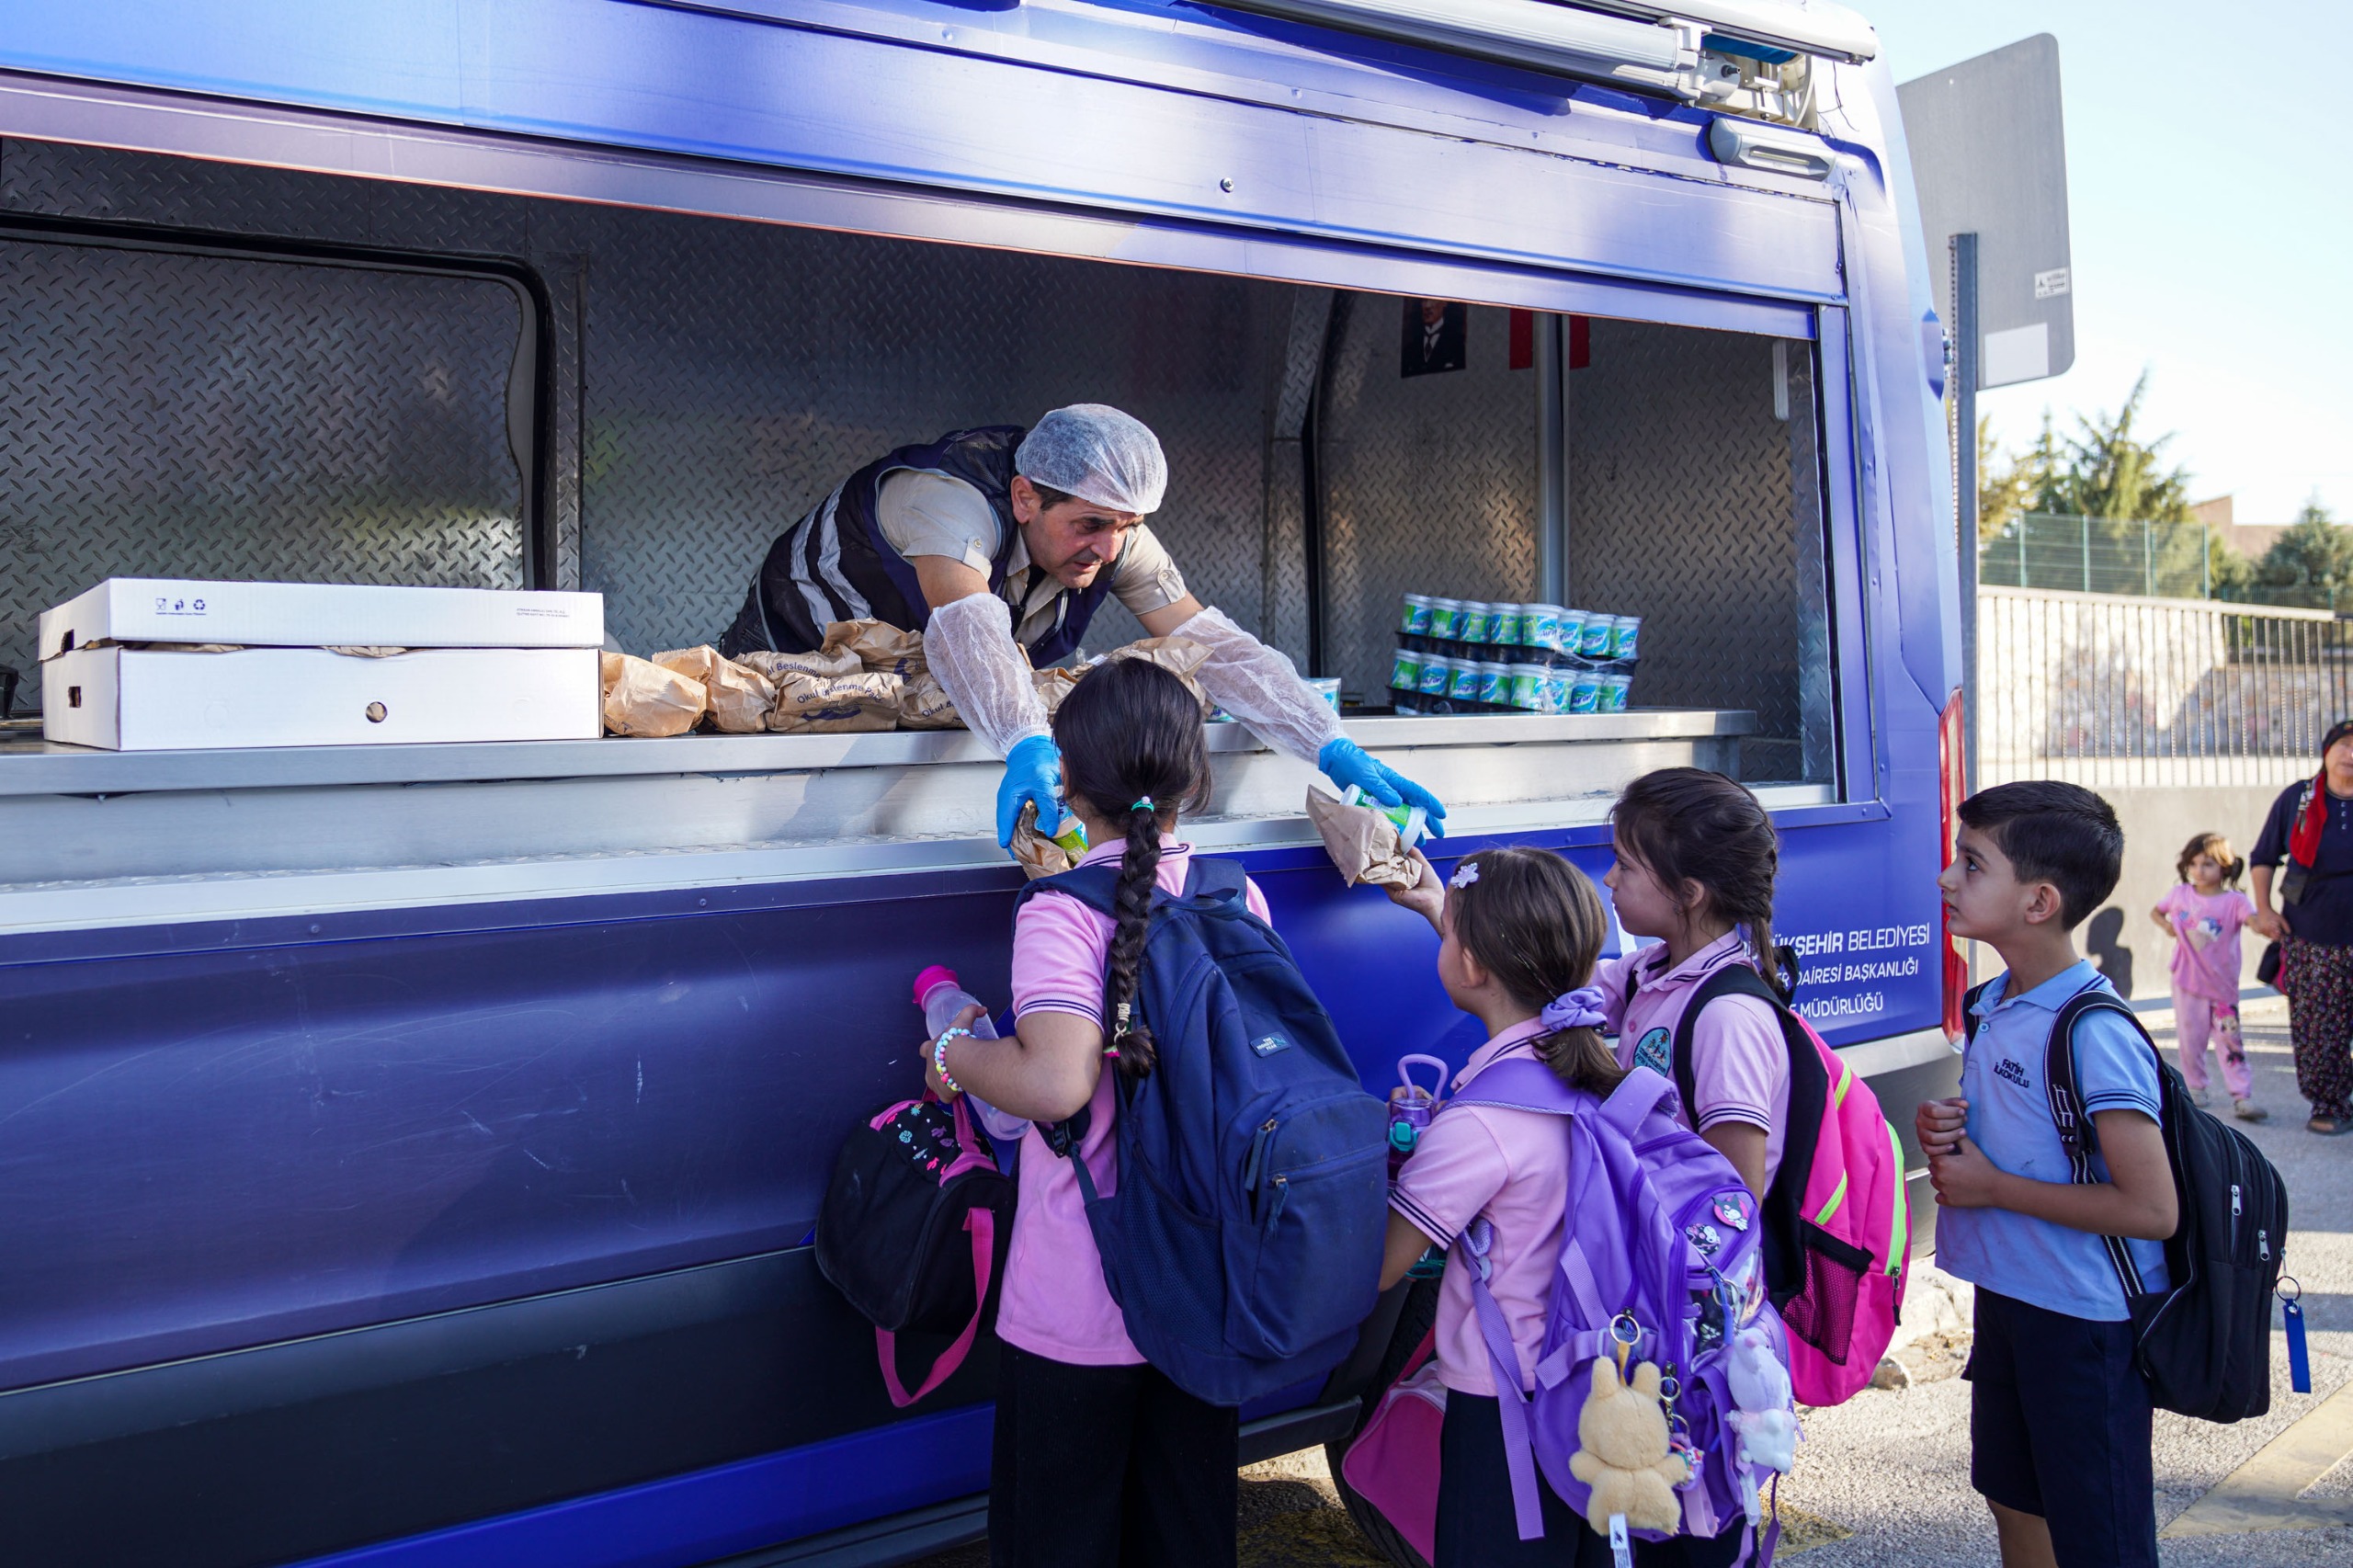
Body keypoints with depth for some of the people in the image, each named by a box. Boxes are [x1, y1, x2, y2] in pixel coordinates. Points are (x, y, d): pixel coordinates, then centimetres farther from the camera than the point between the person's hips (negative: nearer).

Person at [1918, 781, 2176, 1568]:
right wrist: (1945, 1134, -3)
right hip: (2006, 1296, 8)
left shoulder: (2094, 1036, -22)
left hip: (2085, 1321, -8)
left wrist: (1992, 1187, -19)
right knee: (2015, 1505, 22)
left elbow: (2151, 1210, -24)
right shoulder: (1990, 1007, 4)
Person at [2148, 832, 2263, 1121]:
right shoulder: (2179, 894, 1)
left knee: (2230, 1041, -2)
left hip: (2222, 986, -2)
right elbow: (2155, 912, 18)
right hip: (2187, 983, 3)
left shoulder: (2234, 901, -9)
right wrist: (2166, 925, -4)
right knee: (2189, 1039, 9)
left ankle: (2243, 1098, -1)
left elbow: (2253, 918, -28)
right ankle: (2195, 1089, 25)